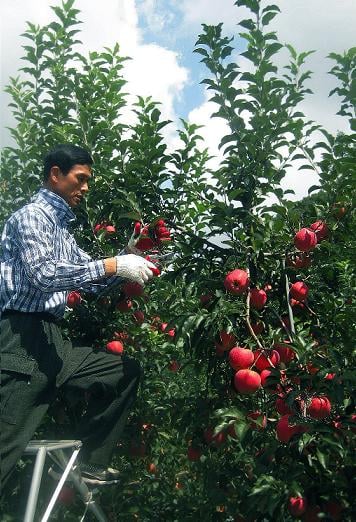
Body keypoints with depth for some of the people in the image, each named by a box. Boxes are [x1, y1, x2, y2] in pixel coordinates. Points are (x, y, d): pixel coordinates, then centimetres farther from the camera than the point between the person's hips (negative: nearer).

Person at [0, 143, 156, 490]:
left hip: (51, 341, 9)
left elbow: (93, 283, 24)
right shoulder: (31, 215, -5)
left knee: (126, 372, 12)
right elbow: (44, 273, -22)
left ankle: (87, 463, 14)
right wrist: (112, 265, -20)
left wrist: (128, 264, 9)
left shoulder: (61, 228, 21)